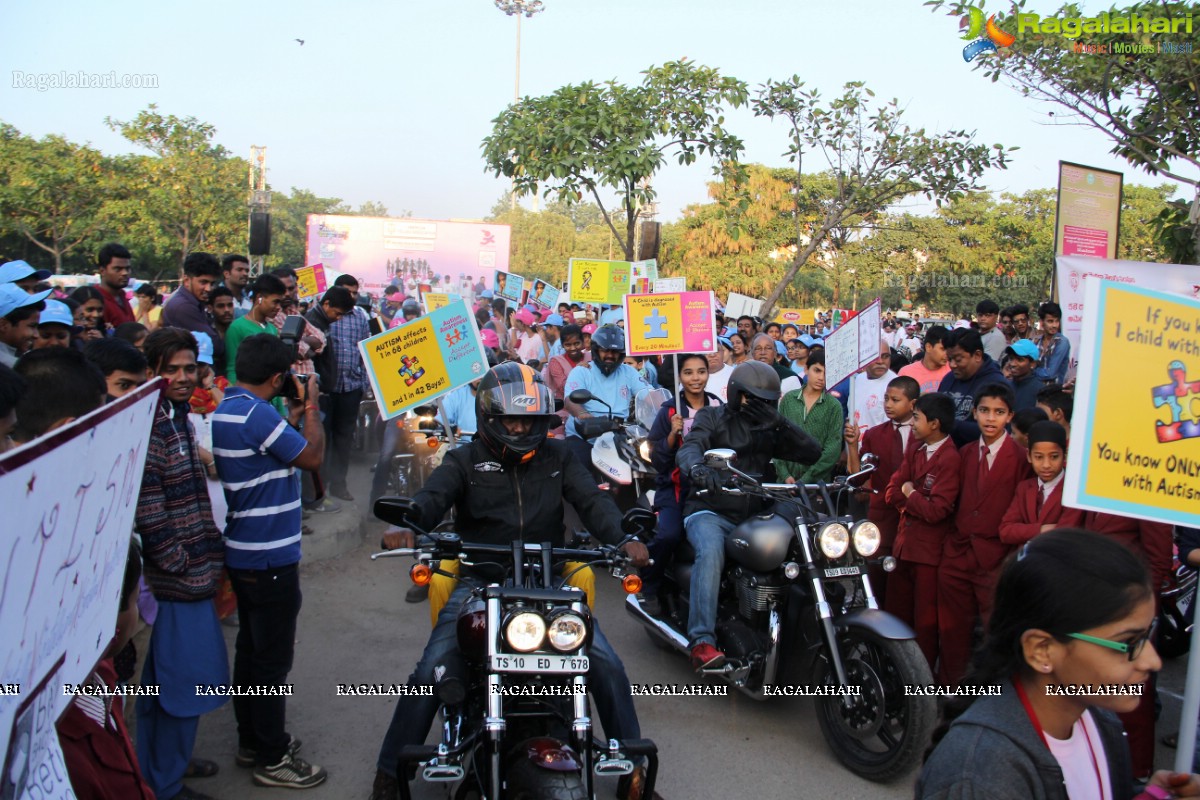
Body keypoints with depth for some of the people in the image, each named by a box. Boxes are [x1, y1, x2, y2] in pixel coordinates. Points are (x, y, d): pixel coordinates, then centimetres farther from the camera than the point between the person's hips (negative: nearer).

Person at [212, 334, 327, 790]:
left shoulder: (224, 410, 8)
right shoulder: (257, 414, -23)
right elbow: (312, 457, -18)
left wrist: (294, 415, 9)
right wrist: (310, 408, -6)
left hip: (243, 553, 10)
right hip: (271, 558, -10)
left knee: (251, 649, 20)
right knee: (273, 660, 2)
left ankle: (252, 740, 33)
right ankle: (272, 759, 14)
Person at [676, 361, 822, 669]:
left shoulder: (770, 428, 18)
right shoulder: (713, 417, 8)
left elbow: (812, 453, 6)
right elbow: (689, 448, -11)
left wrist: (778, 422, -9)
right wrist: (697, 468, -37)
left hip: (755, 514, 4)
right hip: (711, 512, -4)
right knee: (711, 552, -34)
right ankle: (702, 641, -38)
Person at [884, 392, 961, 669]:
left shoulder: (950, 458, -16)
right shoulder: (914, 453, 11)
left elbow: (936, 510, -22)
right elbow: (892, 493, 5)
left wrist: (909, 493, -7)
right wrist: (919, 501, -9)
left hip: (931, 549, -8)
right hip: (904, 543, 8)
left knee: (925, 620, 4)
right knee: (897, 614, 17)